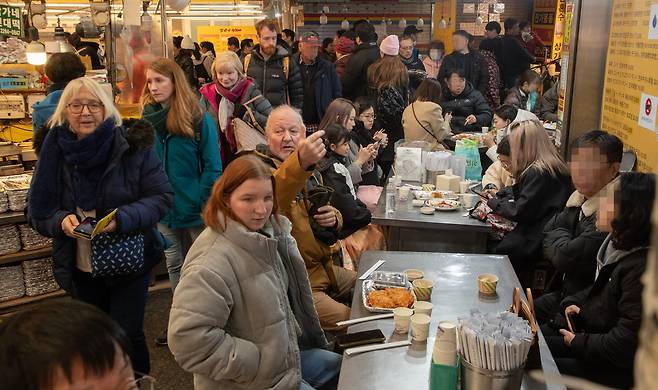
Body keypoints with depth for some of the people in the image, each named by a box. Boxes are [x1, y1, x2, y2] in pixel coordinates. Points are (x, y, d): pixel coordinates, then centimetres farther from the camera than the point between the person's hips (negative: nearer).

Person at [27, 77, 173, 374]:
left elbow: (162, 197, -13)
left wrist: (123, 218, -29)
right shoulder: (54, 150, -5)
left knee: (128, 336, 4)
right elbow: (37, 212, 1)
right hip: (80, 267, 3)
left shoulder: (133, 144, -13)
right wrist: (61, 220, -21)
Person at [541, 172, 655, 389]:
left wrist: (578, 342, -15)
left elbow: (627, 344, -28)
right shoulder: (617, 245, 1)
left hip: (615, 368, -9)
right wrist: (576, 304, 2)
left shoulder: (642, 269, -30)